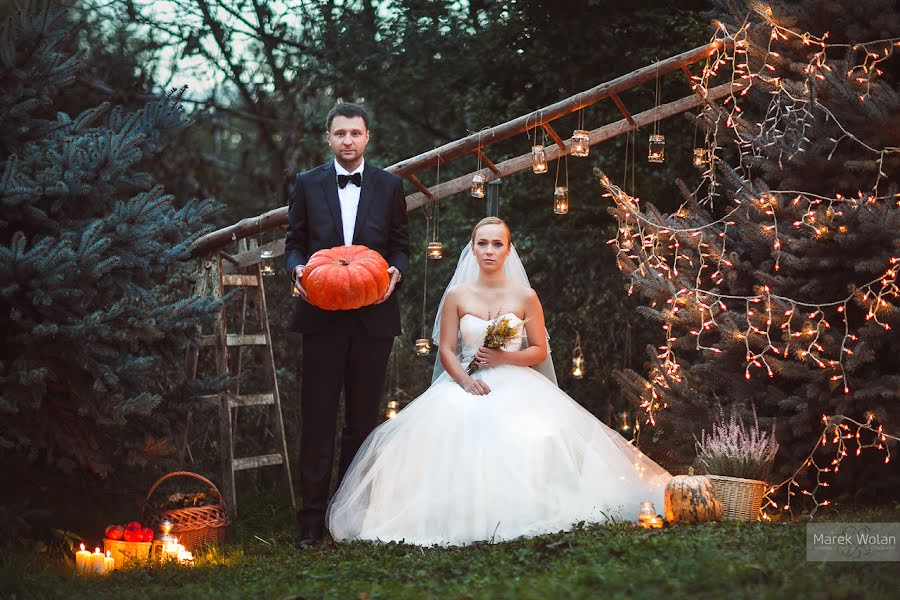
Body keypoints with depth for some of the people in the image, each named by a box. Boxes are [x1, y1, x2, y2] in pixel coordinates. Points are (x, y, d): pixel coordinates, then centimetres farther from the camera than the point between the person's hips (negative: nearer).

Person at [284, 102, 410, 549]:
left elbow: (400, 244, 11)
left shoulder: (389, 186, 9)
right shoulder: (308, 185, 7)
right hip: (322, 315, -1)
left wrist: (396, 270, -11)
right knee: (317, 419, -2)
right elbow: (294, 242, 10)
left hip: (373, 316, 1)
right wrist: (297, 268, -12)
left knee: (363, 419, 6)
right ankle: (312, 520, 2)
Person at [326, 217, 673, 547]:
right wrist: (465, 381, -15)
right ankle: (463, 521, -22)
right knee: (452, 435, -31)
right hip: (467, 385, 1)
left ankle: (520, 517, -20)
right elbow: (446, 350, 5)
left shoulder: (525, 297, 7)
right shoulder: (457, 296, 9)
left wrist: (505, 357, -12)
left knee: (533, 439, -32)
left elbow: (539, 351, 7)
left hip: (515, 385, 0)